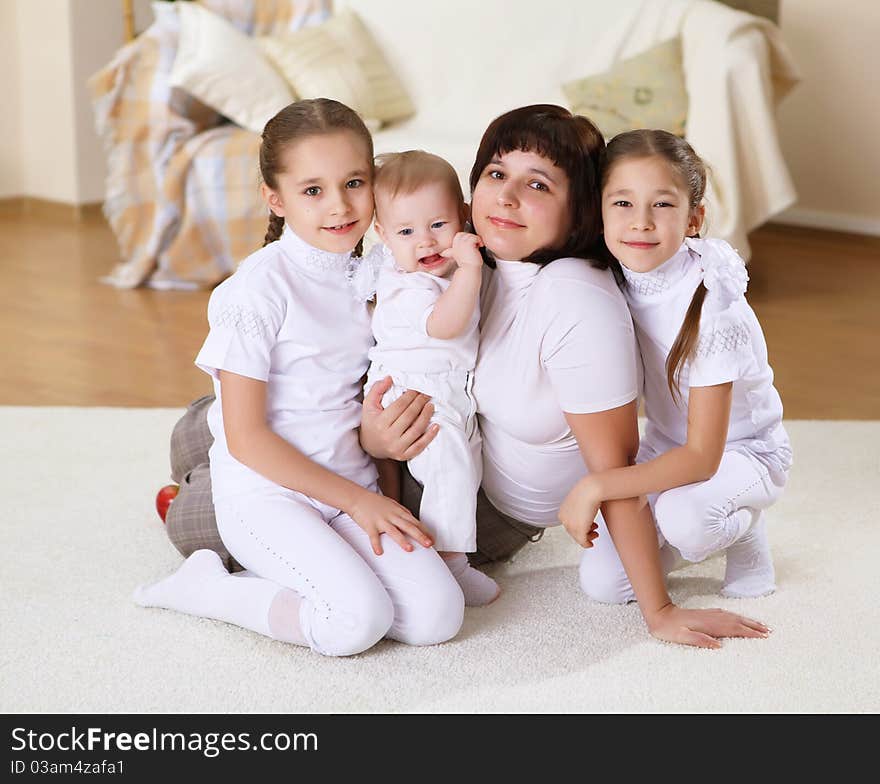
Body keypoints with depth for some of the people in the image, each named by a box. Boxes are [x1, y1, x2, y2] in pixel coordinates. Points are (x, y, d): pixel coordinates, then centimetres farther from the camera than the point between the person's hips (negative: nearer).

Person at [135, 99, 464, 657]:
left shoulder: (370, 276, 7)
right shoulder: (262, 286, -13)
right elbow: (246, 437, -13)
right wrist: (356, 500, -12)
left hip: (353, 487, 6)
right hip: (264, 492, -6)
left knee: (438, 616, -12)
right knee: (358, 621, -25)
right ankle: (208, 587, -2)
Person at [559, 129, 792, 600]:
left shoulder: (713, 308, -30)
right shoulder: (614, 282, -12)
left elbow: (702, 458, -29)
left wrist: (596, 486, -33)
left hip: (741, 451, -5)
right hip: (666, 447, 5)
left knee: (683, 515, -37)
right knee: (604, 579, -10)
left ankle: (746, 527, -3)